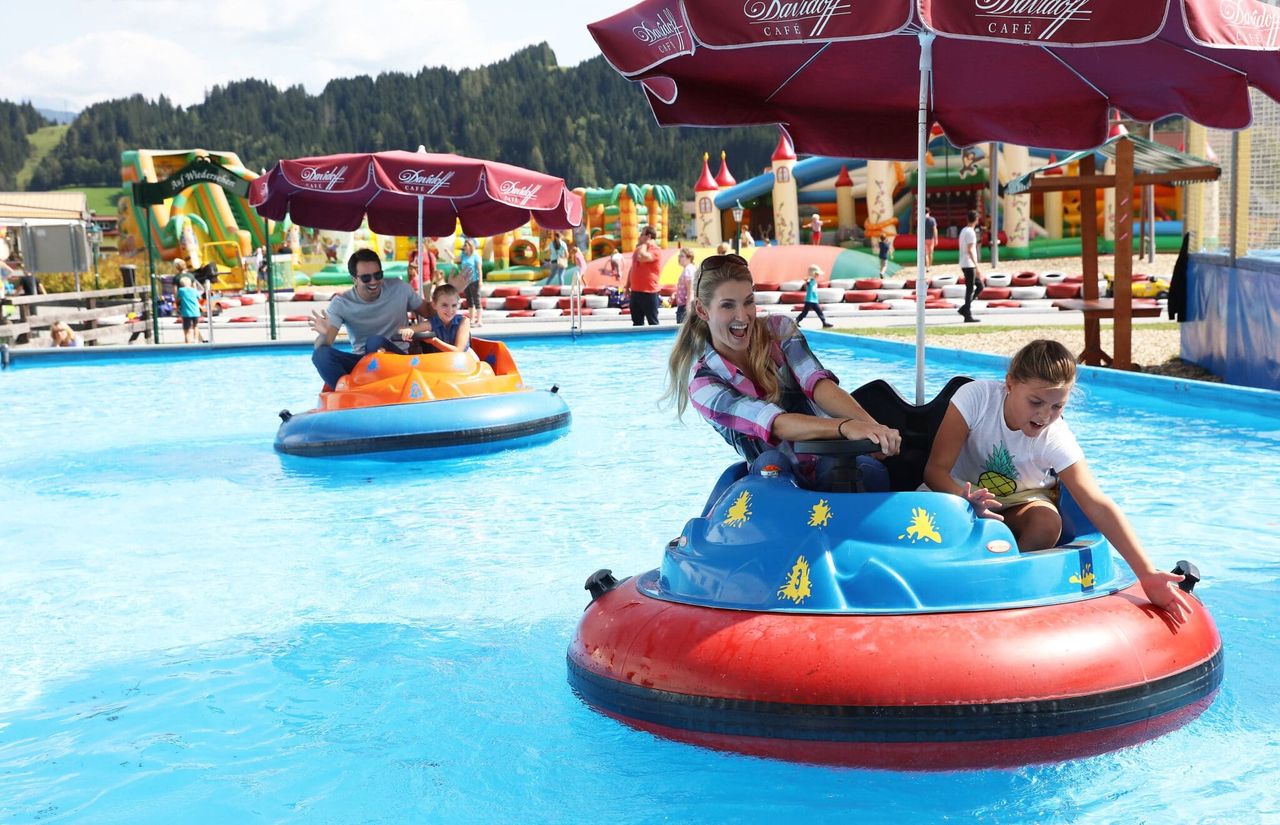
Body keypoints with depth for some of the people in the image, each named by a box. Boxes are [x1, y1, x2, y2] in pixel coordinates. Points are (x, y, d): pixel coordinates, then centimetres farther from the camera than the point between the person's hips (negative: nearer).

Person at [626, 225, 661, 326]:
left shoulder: (655, 251, -10)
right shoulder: (639, 249, 15)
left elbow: (642, 257, -28)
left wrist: (644, 244, -11)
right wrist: (627, 285, 17)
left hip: (649, 292, -8)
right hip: (635, 291, 8)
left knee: (653, 322, -2)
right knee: (637, 322, 12)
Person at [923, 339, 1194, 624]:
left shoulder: (1057, 440, -25)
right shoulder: (976, 398, -27)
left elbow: (1098, 505, -31)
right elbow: (936, 469, -26)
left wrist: (1147, 574, -38)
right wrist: (966, 498, -49)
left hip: (1019, 502, 1)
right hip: (962, 494, -1)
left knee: (1047, 522, -31)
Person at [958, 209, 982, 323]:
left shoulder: (963, 231, 15)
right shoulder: (970, 232, -14)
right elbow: (970, 250, -22)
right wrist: (976, 265, -24)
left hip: (964, 265, 9)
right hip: (969, 265, -9)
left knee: (979, 286, 13)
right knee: (970, 290, -5)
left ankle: (964, 309, 9)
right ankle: (968, 316, -2)